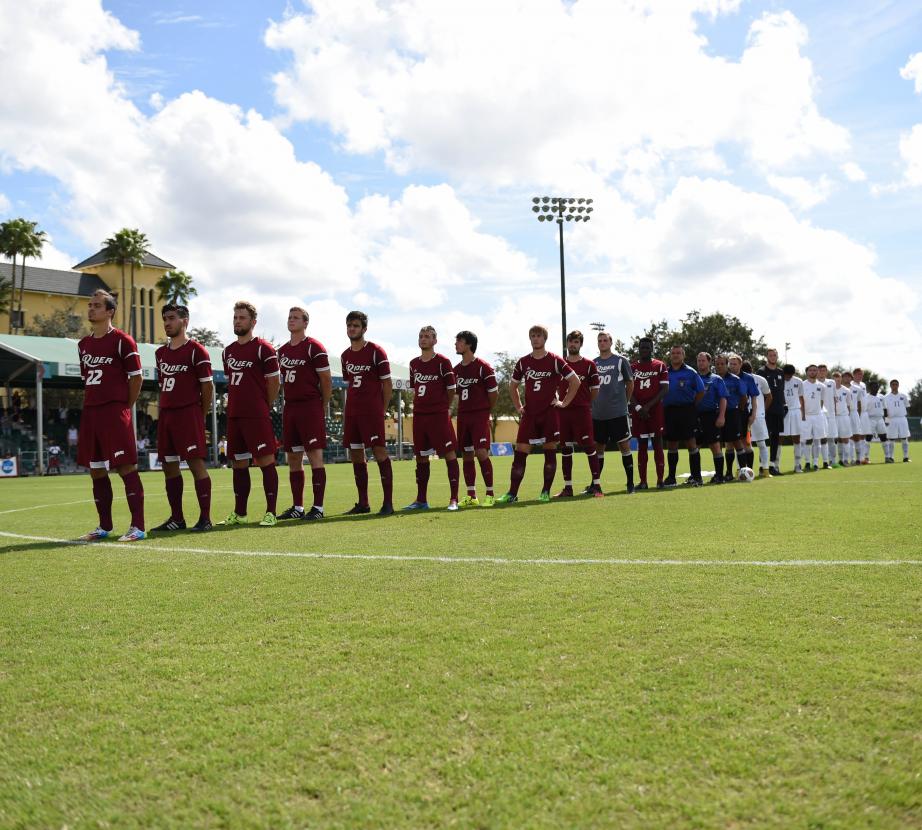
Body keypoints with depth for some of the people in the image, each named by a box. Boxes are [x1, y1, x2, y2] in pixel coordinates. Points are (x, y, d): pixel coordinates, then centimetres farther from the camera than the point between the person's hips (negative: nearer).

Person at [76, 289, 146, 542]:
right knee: (96, 470, 9)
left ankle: (138, 527, -9)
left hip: (115, 412, -7)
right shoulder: (83, 344, 15)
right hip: (90, 412, 7)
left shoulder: (122, 341, -5)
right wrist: (92, 403, 14)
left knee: (126, 467, -9)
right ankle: (104, 526, 18)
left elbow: (136, 376, -4)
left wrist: (125, 407, -2)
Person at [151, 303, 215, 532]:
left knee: (196, 462, -9)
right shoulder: (161, 353, 17)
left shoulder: (196, 351, -5)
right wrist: (163, 413, 13)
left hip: (189, 413, -8)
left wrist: (201, 416, -3)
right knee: (169, 466, 8)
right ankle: (176, 518, 16)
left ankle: (205, 518, -5)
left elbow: (208, 386, -5)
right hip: (166, 415, 8)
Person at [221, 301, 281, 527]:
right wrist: (233, 407, 13)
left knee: (266, 461, -6)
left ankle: (271, 513, -3)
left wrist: (263, 409, 1)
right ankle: (239, 513, 18)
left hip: (257, 416, -7)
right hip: (234, 415, 7)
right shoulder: (228, 351, 15)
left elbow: (274, 382, -4)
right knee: (239, 464, 11)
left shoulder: (263, 348, -6)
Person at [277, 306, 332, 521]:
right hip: (289, 408, 7)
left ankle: (318, 507, -7)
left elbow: (326, 380, -5)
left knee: (315, 455, -8)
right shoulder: (282, 350, 16)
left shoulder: (314, 348, -6)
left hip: (310, 408, -7)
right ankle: (297, 507, 15)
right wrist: (288, 403, 13)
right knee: (293, 458, 9)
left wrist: (322, 407, -1)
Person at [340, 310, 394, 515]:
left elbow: (386, 383, -3)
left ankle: (388, 502, -10)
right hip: (351, 411, 7)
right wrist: (349, 408, 11)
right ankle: (363, 503, 14)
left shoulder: (376, 352, -4)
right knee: (355, 455, 7)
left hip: (372, 410, -7)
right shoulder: (345, 356, 14)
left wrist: (382, 410, -5)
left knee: (379, 451, -11)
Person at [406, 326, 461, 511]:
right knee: (421, 457, 9)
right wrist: (418, 406, 12)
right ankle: (421, 500, 16)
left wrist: (442, 407, 7)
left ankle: (454, 499, -6)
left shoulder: (443, 362, -4)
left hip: (439, 415, -6)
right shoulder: (414, 364, 12)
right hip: (419, 415, 6)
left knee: (449, 454, -7)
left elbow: (451, 389, 0)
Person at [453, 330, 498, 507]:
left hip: (480, 415, -6)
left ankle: (490, 495, -5)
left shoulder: (483, 367, -7)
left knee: (481, 453, -13)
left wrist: (484, 410, 5)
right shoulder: (456, 369, 12)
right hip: (463, 416, 6)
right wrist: (463, 409, 13)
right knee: (467, 455, 6)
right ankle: (471, 496, 11)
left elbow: (494, 392, -3)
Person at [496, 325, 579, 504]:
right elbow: (513, 385, 21)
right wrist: (518, 407, 13)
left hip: (550, 413, -3)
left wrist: (564, 402, -3)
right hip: (529, 414, 3)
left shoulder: (555, 361, -2)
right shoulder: (523, 362, 8)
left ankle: (546, 492, 9)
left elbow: (575, 381, 0)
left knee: (550, 452, 0)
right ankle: (512, 493, 0)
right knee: (520, 452, -3)